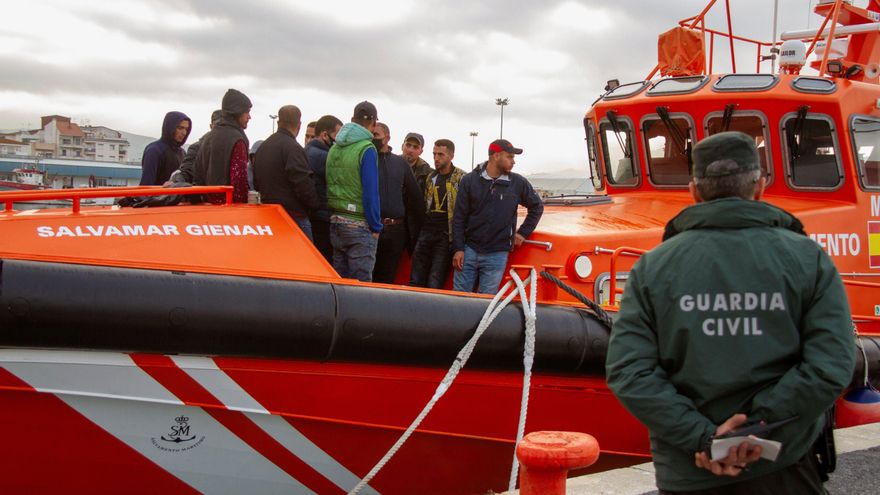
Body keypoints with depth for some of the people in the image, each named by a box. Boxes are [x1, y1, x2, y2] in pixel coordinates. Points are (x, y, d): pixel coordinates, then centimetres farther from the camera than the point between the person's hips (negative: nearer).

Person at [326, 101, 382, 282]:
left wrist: (334, 217, 17)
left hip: (335, 221, 7)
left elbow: (329, 185, 13)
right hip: (359, 225, -7)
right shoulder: (366, 149, -11)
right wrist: (375, 227, -8)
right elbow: (370, 192, -15)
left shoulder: (334, 148, 9)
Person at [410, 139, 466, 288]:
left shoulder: (461, 178, -5)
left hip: (446, 236, -6)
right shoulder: (431, 178, 16)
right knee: (416, 281, 6)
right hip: (426, 233, 6)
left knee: (434, 284, -6)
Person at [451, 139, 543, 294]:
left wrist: (523, 233, 9)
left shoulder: (518, 183, 1)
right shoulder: (469, 180, -1)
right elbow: (459, 218, 1)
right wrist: (458, 249, -4)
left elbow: (537, 207, 16)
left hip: (497, 255, 0)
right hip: (468, 250, 0)